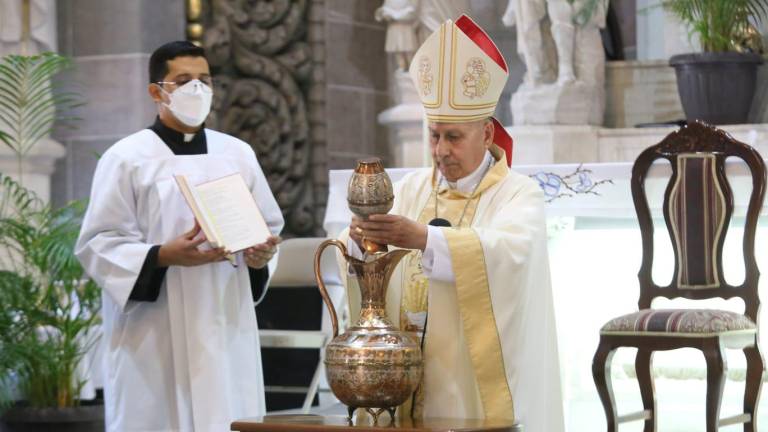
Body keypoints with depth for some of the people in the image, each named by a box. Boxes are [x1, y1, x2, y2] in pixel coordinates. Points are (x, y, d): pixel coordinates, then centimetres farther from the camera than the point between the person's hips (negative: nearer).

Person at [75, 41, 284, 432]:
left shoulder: (238, 154, 12)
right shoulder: (126, 158, -1)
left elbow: (270, 226, 19)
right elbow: (98, 244, -5)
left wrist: (261, 254, -4)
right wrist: (163, 256, -20)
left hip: (226, 331, 4)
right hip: (154, 338, -4)